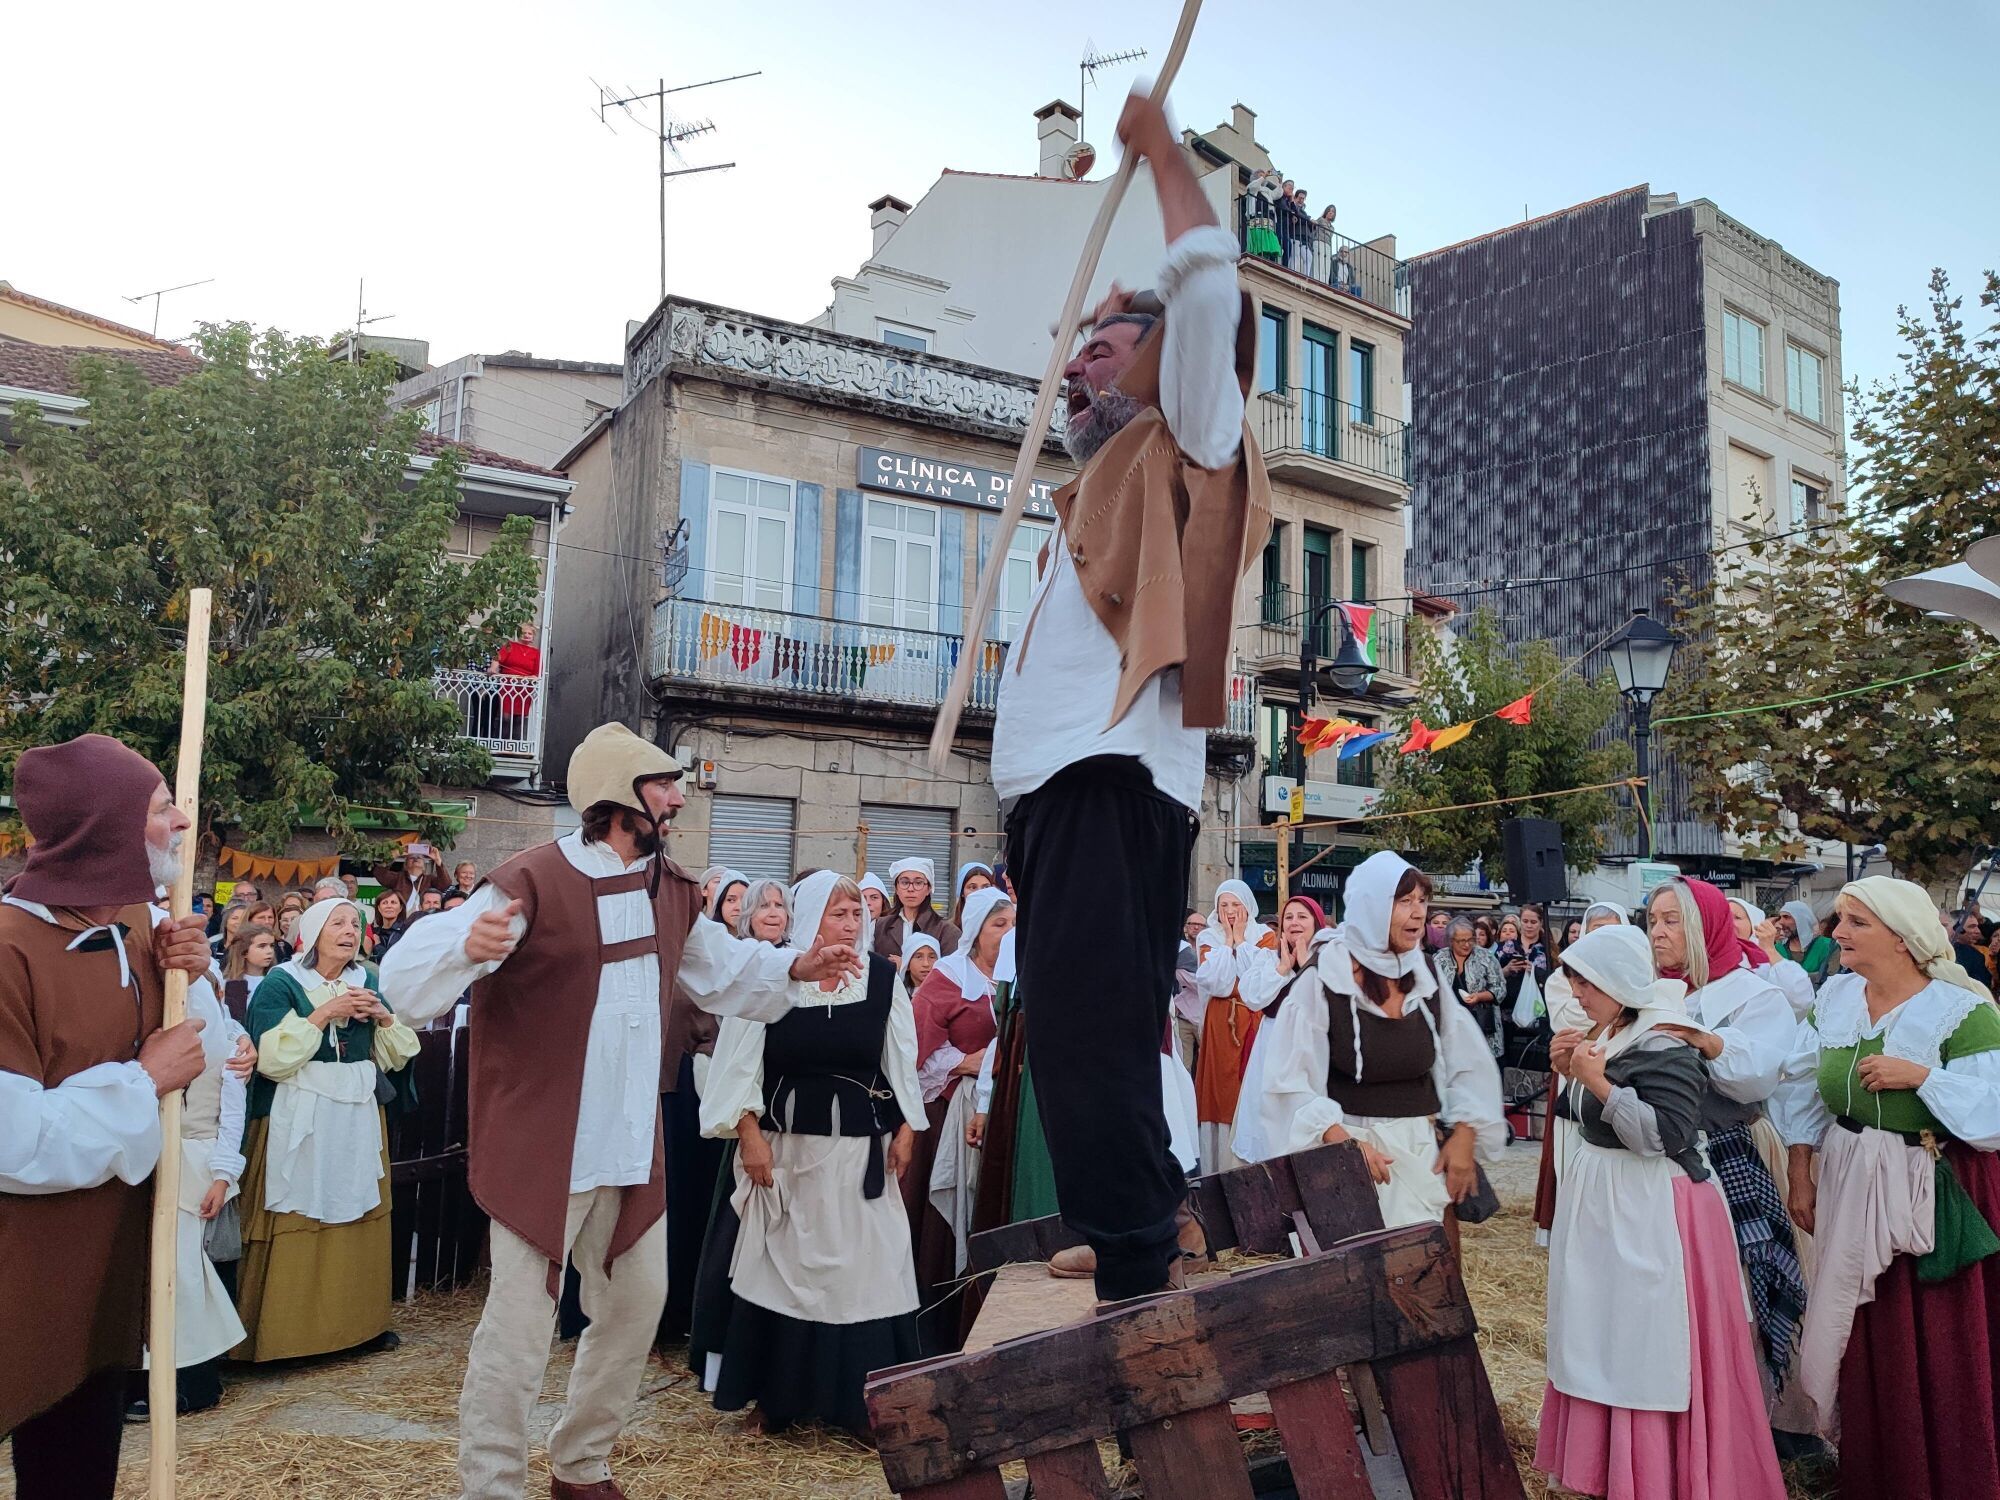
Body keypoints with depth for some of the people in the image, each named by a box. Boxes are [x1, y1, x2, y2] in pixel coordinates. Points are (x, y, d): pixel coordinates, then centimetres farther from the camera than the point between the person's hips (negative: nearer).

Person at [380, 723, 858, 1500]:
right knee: (519, 1328, 0)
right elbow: (406, 978, -25)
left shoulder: (670, 889, 5)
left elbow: (720, 968, 23)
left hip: (633, 1146, 8)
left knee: (636, 1306, 18)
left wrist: (793, 968, 8)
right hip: (543, 1150, -8)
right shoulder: (533, 882, -18)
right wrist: (467, 946, -46)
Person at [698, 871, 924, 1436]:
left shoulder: (883, 978, 0)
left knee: (863, 1269, 2)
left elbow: (902, 1062, 6)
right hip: (786, 1149, -1)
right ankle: (776, 1396, 23)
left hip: (861, 1151, 1)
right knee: (783, 1266, 8)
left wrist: (906, 1129, 3)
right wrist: (750, 1134, -8)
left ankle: (863, 1401, 14)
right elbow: (742, 1061, -3)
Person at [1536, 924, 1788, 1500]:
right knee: (1604, 1340, 16)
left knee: (1649, 1345, -1)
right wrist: (1570, 1073, 1)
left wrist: (1597, 1081, -25)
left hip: (1652, 1214, -9)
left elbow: (1665, 1136, -25)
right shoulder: (1606, 1036, 9)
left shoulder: (1664, 1047, -18)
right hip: (1600, 1203, 9)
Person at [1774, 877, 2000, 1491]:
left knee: (1940, 1354, 3)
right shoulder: (1833, 998, 2)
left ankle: (1951, 1479, 23)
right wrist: (1801, 1179, 5)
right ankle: (1868, 1474, 33)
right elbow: (1803, 1095, 7)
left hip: (1935, 1197, -5)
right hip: (1850, 1186, 5)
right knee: (1863, 1343, 15)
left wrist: (1920, 1075, -26)